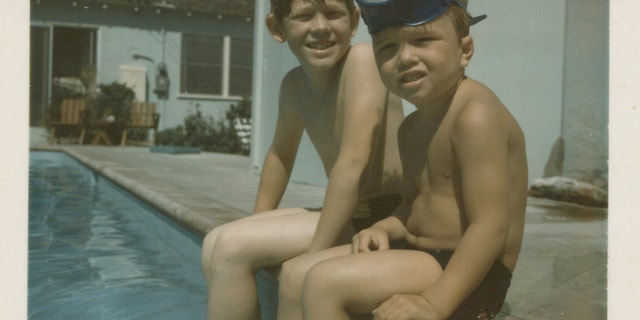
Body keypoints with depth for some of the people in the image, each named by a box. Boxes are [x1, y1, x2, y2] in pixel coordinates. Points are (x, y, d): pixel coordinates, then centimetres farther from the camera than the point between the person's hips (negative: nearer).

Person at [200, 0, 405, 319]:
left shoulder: (363, 58, -19)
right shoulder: (293, 86, 5)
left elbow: (352, 165, -26)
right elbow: (280, 155, 20)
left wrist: (314, 254, -24)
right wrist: (258, 227, 16)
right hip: (345, 217, 8)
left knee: (232, 246, -16)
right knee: (214, 245, 7)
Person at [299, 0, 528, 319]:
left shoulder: (475, 115, -21)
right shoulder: (411, 128, 10)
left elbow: (490, 228, -25)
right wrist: (383, 228, -3)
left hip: (466, 276, -10)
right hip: (422, 257, 10)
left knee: (324, 282, -23)